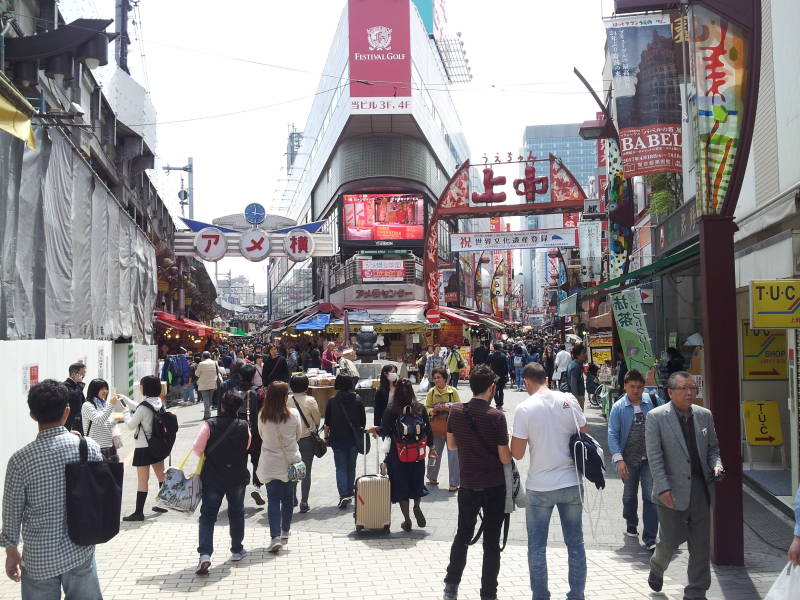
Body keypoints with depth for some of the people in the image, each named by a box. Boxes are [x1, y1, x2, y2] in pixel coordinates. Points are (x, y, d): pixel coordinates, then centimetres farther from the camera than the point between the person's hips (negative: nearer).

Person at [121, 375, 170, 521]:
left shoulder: (143, 407, -22)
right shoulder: (159, 403, 2)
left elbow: (131, 425, -11)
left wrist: (126, 411, 3)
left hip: (144, 447, -8)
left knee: (142, 481, -2)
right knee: (161, 476, 18)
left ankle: (139, 512, 4)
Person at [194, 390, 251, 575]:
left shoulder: (209, 425, -13)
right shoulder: (244, 426, -7)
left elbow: (197, 448, -14)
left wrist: (205, 457, 6)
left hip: (212, 477, -2)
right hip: (237, 477, 2)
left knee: (208, 515, 3)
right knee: (236, 513, 19)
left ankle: (205, 554, -11)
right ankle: (237, 550, 30)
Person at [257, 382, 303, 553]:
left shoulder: (262, 416, -8)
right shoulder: (293, 414, -12)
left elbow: (261, 435, 7)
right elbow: (298, 435, 1)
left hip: (270, 464, 0)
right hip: (290, 461, 0)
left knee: (273, 500, 3)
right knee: (288, 498, 17)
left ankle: (275, 536, -9)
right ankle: (285, 532, 31)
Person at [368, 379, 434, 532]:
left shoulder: (391, 411, -12)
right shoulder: (420, 409, -4)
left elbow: (385, 431, -12)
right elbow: (428, 430, 2)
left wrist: (375, 430, 9)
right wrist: (431, 447, 15)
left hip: (398, 455, -2)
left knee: (401, 485, 9)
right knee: (417, 481, 23)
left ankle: (407, 521, 14)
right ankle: (416, 506, 2)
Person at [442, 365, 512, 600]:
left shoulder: (456, 411, -4)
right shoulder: (496, 416, -17)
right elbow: (505, 458, -14)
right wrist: (509, 448, 7)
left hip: (467, 486, 4)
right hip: (494, 488, -4)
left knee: (463, 536, 20)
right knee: (491, 542, 7)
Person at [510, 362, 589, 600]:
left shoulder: (524, 409, -12)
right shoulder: (568, 400, -3)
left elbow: (517, 454, -10)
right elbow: (584, 435, 7)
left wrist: (515, 437, 9)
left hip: (540, 487, -3)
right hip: (571, 483, 3)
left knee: (537, 547, 9)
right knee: (575, 543, 14)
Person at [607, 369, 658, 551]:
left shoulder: (651, 402, 0)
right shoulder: (618, 407, -4)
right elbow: (613, 434, -8)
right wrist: (619, 459, -17)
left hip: (650, 458, 0)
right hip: (629, 459, 0)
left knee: (650, 497, -6)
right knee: (629, 495, 17)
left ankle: (650, 538, -1)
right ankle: (631, 525, 42)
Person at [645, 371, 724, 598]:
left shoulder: (704, 415, 7)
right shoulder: (656, 417, -8)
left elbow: (713, 447, 18)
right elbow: (654, 456, -11)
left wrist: (716, 465, -3)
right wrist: (663, 489, -16)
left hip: (701, 488, 4)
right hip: (673, 491, -4)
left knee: (701, 545, 7)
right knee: (672, 540, 4)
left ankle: (696, 592, 20)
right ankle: (657, 567, 37)